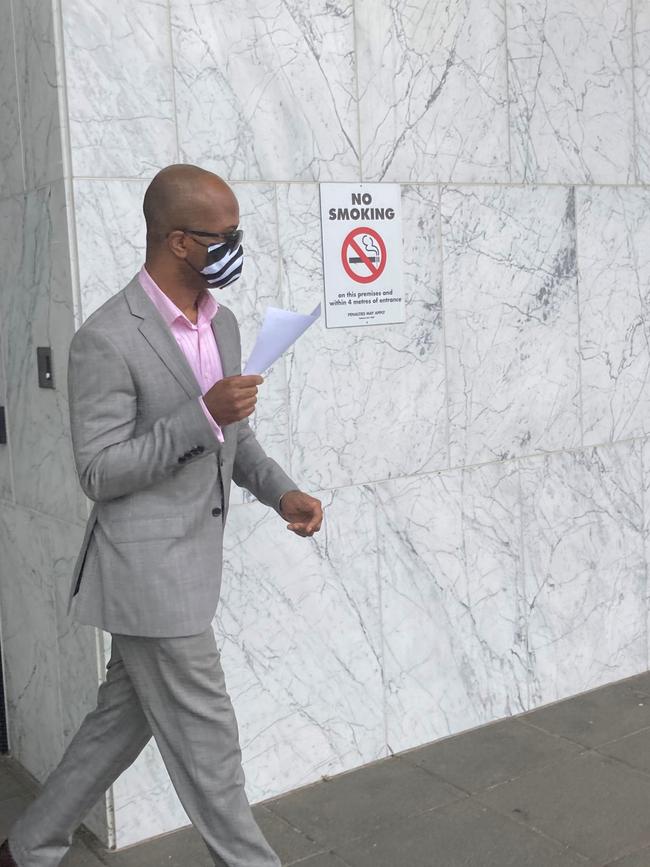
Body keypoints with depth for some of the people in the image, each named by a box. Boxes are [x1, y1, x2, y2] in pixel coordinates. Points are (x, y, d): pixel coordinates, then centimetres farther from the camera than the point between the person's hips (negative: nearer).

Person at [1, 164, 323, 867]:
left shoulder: (222, 322, 7)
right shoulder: (107, 340, -18)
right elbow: (98, 474, -17)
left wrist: (281, 491, 1)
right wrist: (202, 416, -25)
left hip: (189, 563, 9)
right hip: (148, 571, -9)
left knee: (121, 720, 20)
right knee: (205, 741, 4)